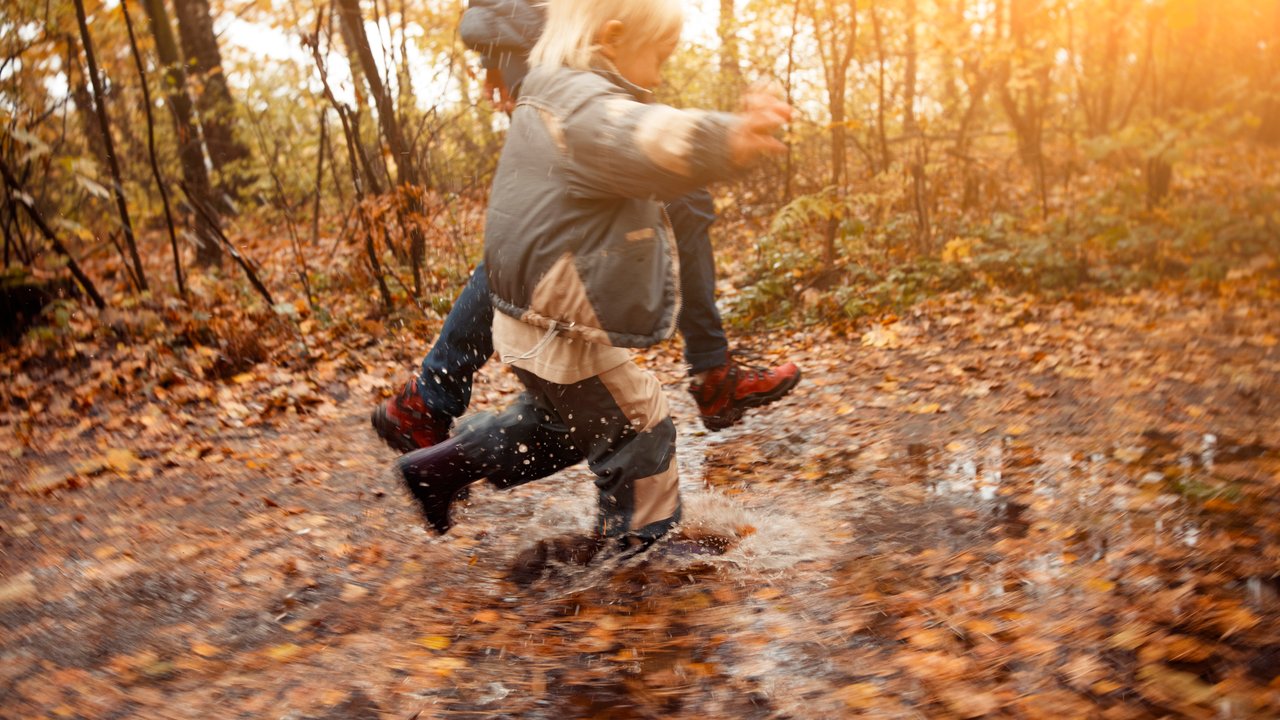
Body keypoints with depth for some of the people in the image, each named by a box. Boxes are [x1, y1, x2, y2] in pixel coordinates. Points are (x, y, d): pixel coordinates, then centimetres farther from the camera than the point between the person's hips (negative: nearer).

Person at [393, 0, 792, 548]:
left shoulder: (552, 97, 13)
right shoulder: (582, 102, -21)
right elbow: (640, 142, -46)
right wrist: (725, 140, -61)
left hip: (541, 322, 11)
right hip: (566, 334, -11)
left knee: (559, 423, 29)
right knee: (640, 431, 4)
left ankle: (441, 468, 37)